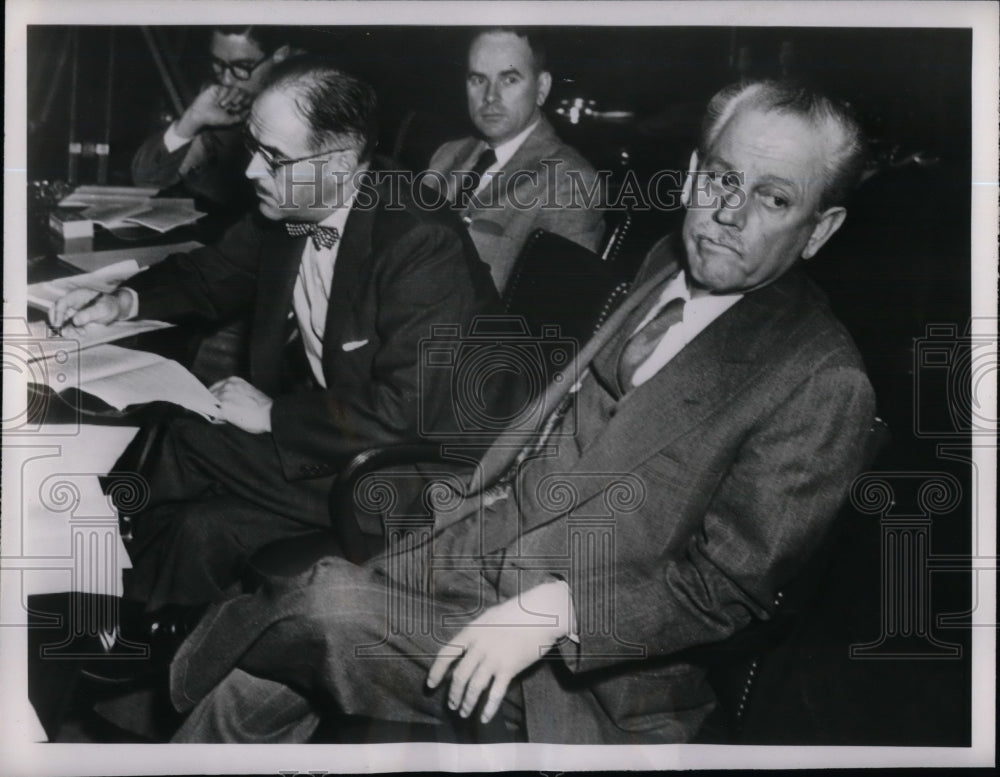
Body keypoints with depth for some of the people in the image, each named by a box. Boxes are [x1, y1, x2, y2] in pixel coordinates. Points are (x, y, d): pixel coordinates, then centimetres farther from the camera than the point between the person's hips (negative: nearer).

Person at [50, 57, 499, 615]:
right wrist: (125, 301, -1)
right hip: (310, 411, 8)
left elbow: (405, 415, -29)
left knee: (207, 532, -17)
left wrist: (272, 415, -19)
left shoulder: (424, 245, -26)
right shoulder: (283, 214, -3)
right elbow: (212, 275, 18)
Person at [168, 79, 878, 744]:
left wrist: (551, 611, -23)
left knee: (328, 609, -19)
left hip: (590, 669, -6)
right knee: (261, 692, -7)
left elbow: (726, 586, -15)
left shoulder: (823, 386, -15)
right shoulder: (663, 266, 8)